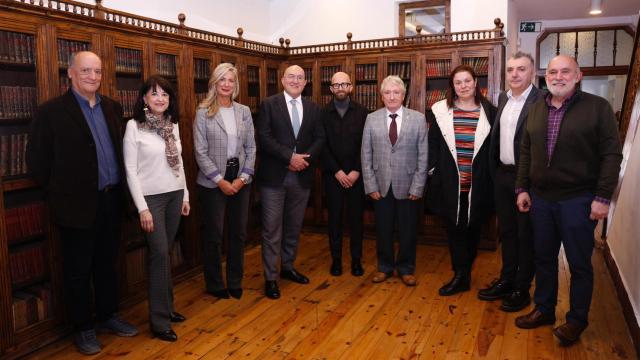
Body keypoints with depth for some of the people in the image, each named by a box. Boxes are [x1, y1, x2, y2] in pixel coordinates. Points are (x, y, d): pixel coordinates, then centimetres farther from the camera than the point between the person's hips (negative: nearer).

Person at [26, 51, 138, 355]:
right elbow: (36, 159, -6)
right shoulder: (52, 111, -8)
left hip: (111, 200, 5)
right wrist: (60, 191, -2)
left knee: (107, 264, 17)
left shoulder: (112, 108, 8)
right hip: (78, 204, -5)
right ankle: (83, 328, 25)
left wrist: (118, 188, 9)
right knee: (78, 270, 9)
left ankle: (107, 316, 34)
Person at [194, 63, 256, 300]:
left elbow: (251, 147, 6)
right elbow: (201, 152, -8)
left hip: (240, 180, 4)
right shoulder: (203, 113, -4)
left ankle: (235, 282, 26)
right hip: (213, 182, -3)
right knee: (213, 235, 6)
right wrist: (220, 180, -12)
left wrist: (243, 177, -6)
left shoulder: (244, 112, 7)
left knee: (238, 233, 10)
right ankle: (215, 284, 23)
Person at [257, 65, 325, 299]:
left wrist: (305, 159, -12)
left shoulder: (313, 108, 11)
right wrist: (290, 156, -18)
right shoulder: (269, 105, -1)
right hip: (274, 176, -4)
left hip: (302, 175, 4)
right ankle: (270, 277, 11)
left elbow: (320, 138, 5)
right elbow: (264, 138, -10)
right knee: (272, 229, 1)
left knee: (294, 227, 15)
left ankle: (288, 267, 32)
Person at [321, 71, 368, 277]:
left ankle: (356, 259, 18)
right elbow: (322, 146, -2)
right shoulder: (323, 113, 2)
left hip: (356, 175, 0)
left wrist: (356, 171, -9)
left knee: (356, 217, 6)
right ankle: (336, 259, 19)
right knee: (335, 217, 7)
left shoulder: (362, 112, 2)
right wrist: (337, 171, -9)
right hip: (332, 175, 0)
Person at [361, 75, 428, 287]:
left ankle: (406, 268, 28)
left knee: (408, 230, 10)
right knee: (383, 229, 11)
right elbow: (366, 155, 2)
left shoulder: (418, 119, -1)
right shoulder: (371, 119, 2)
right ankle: (385, 267, 29)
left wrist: (417, 187, -7)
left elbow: (423, 156, -3)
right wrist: (371, 185, -4)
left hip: (408, 185, -1)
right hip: (381, 186, 1)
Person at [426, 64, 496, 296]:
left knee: (473, 228, 10)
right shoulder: (440, 111, 2)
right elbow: (433, 145, 5)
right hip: (449, 182, 0)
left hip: (477, 185, 1)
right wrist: (434, 171, 0)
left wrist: (490, 177, 2)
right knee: (454, 227, 2)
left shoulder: (489, 112, 2)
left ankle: (463, 274, 25)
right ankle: (461, 275, 12)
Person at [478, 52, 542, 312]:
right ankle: (506, 281, 31)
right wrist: (494, 171, 11)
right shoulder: (503, 98, 10)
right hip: (502, 175, 7)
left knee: (526, 234, 7)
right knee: (507, 231, 17)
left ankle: (522, 289, 21)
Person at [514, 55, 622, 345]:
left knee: (579, 263, 7)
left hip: (578, 200, -4)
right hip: (540, 198, 5)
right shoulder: (536, 109, 8)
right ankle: (544, 310, 31)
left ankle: (577, 320, 24)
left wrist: (603, 197, -13)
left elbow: (612, 155, -8)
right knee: (544, 258, 15)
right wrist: (522, 188, 7)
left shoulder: (597, 107, -6)